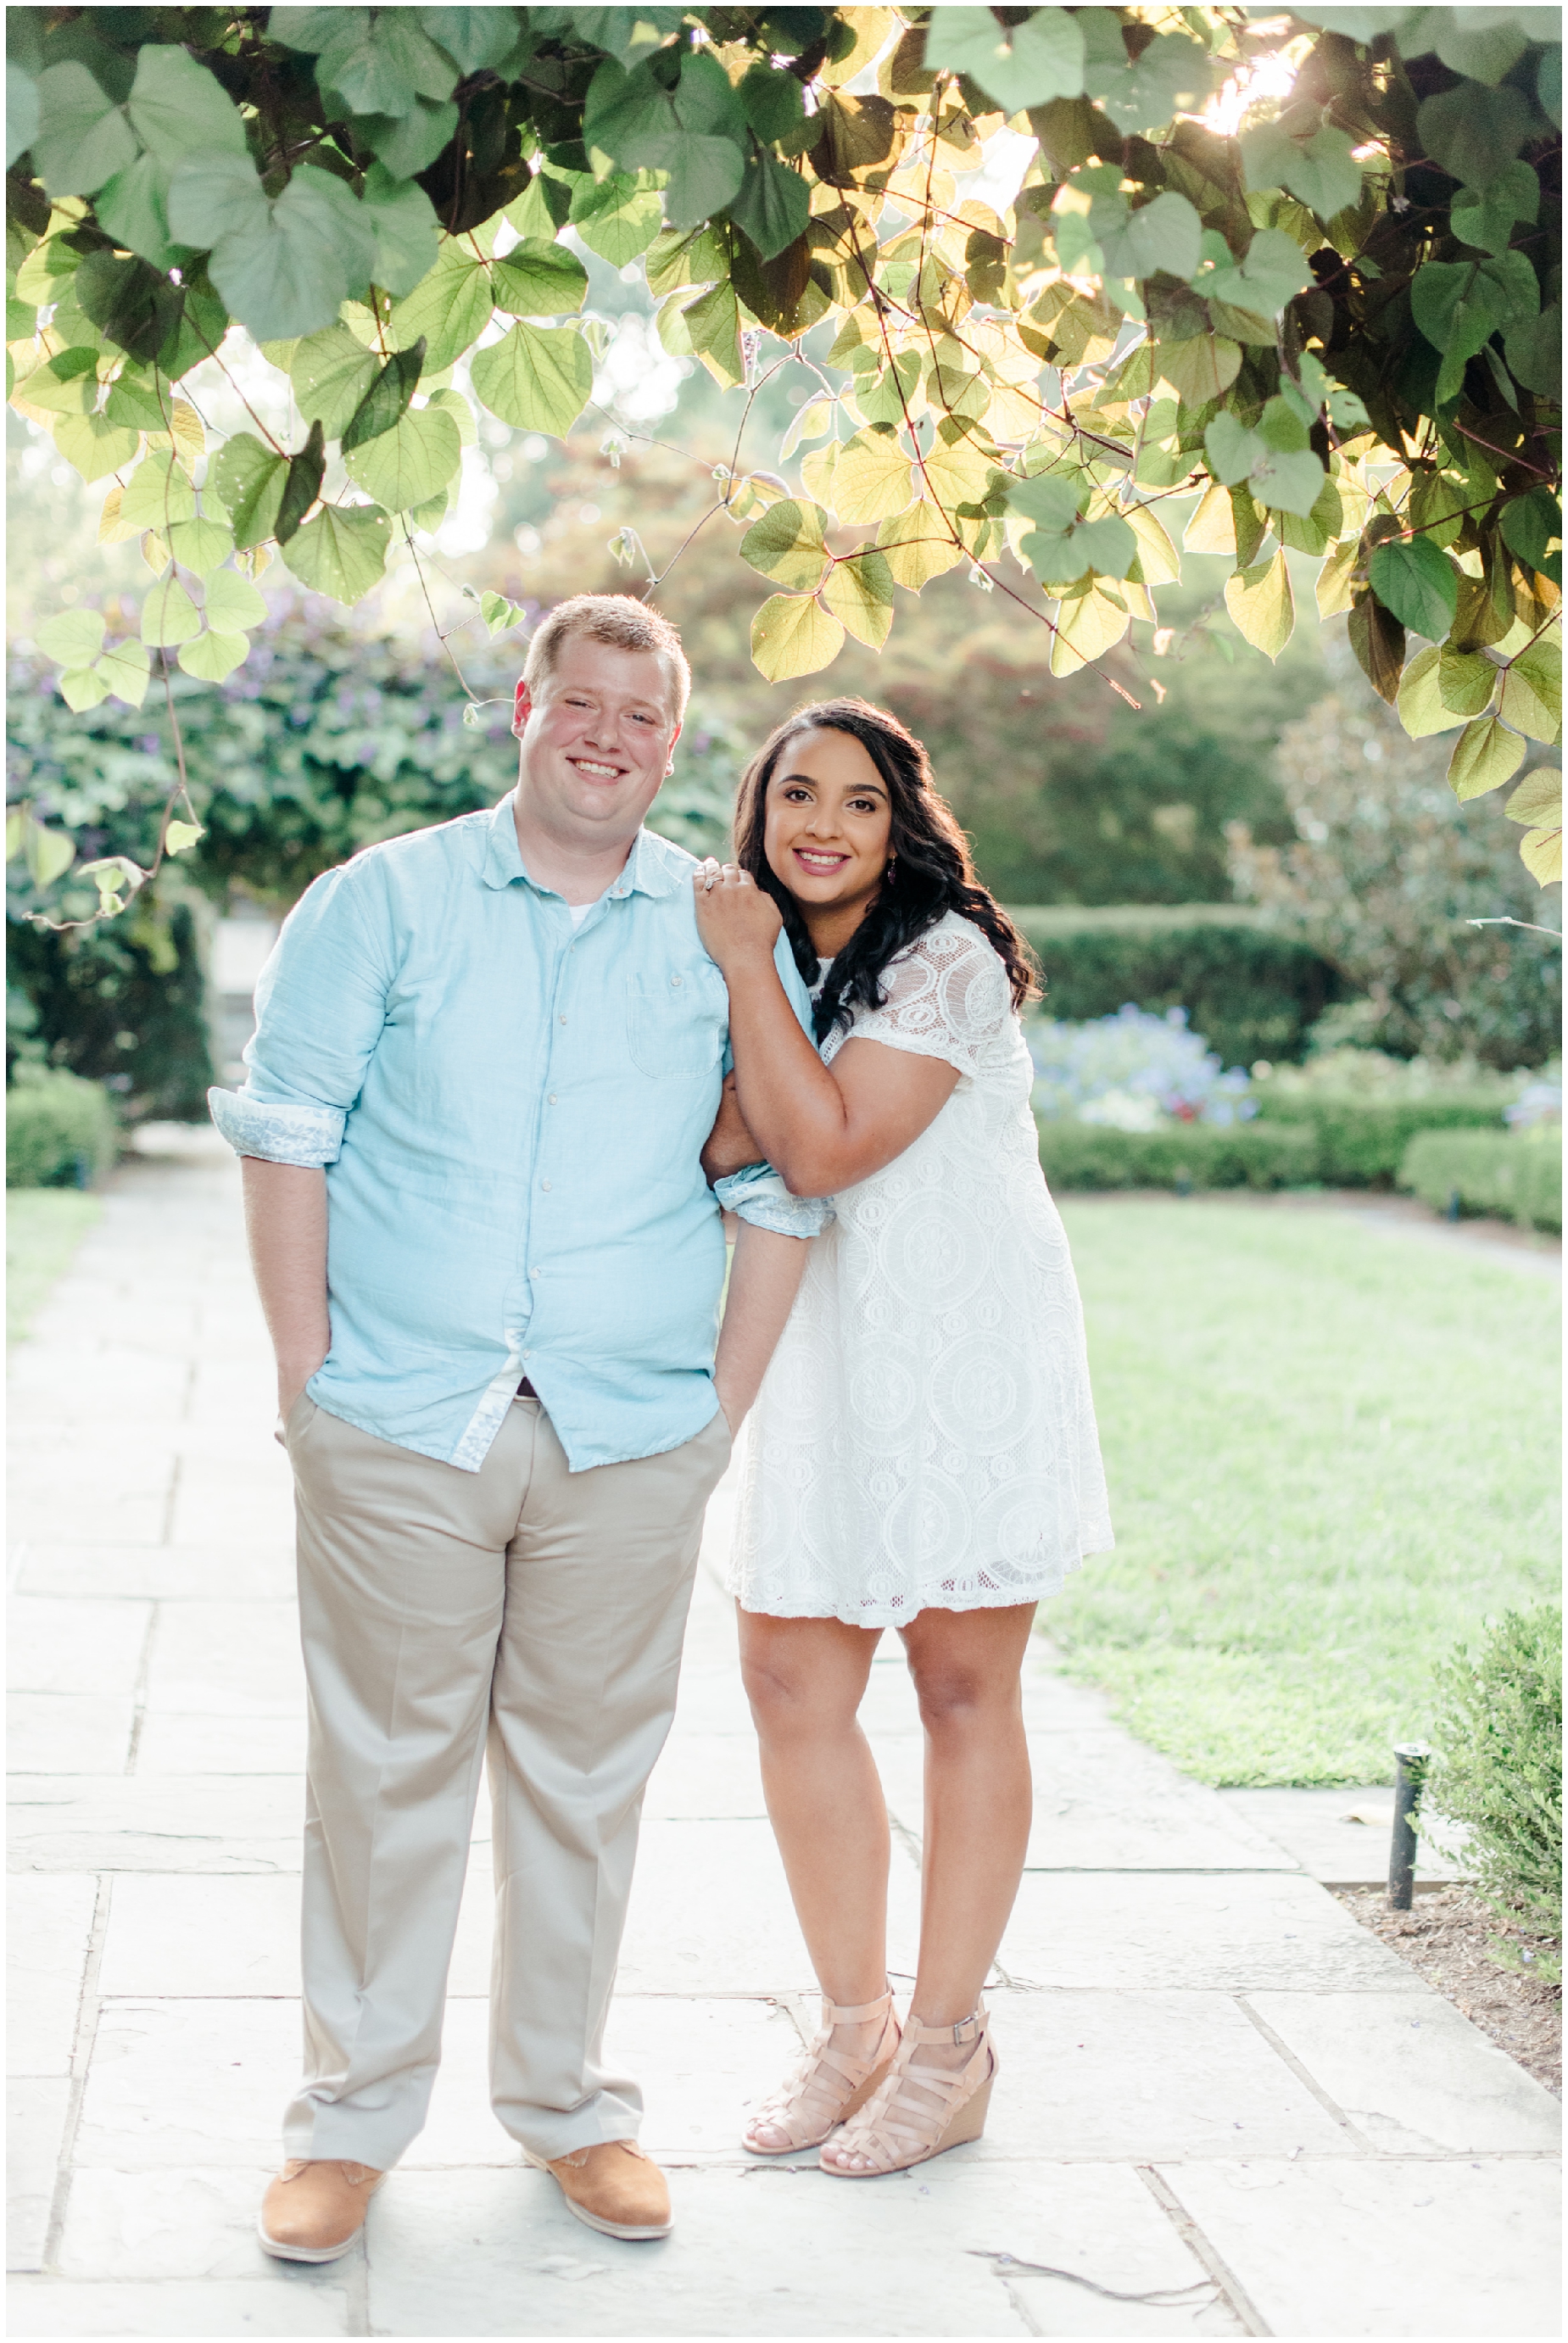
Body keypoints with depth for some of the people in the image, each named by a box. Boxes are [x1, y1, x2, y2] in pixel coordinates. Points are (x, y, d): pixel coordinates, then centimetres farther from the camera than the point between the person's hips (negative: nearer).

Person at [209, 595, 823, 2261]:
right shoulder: (385, 901, 5)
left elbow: (778, 1186, 10)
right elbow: (286, 1127, 3)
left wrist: (724, 1404, 3)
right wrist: (306, 1367, -4)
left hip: (630, 1437, 1)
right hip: (398, 1422, -1)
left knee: (585, 1774, 9)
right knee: (385, 1767, 3)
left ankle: (567, 2101, 23)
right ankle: (354, 2116, 16)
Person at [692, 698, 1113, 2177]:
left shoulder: (946, 962, -12)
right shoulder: (778, 966, 12)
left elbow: (823, 1148, -22)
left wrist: (744, 966, -15)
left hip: (968, 1363, -7)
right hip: (824, 1370, 7)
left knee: (964, 1692, 2)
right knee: (790, 1682, 3)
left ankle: (947, 2052, 13)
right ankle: (854, 2030, 18)